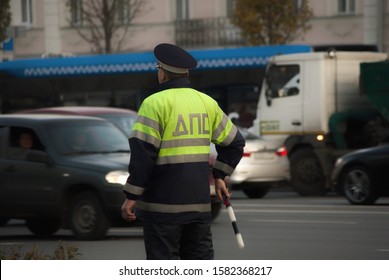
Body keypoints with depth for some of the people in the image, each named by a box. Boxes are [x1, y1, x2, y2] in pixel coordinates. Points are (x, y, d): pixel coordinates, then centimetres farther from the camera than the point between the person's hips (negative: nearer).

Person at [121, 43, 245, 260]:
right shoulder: (207, 102, 10)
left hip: (163, 204, -6)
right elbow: (234, 142, 17)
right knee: (201, 258, 12)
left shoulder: (156, 103, -9)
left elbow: (143, 153, -15)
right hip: (199, 201, 6)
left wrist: (131, 196, -10)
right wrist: (219, 175, 24)